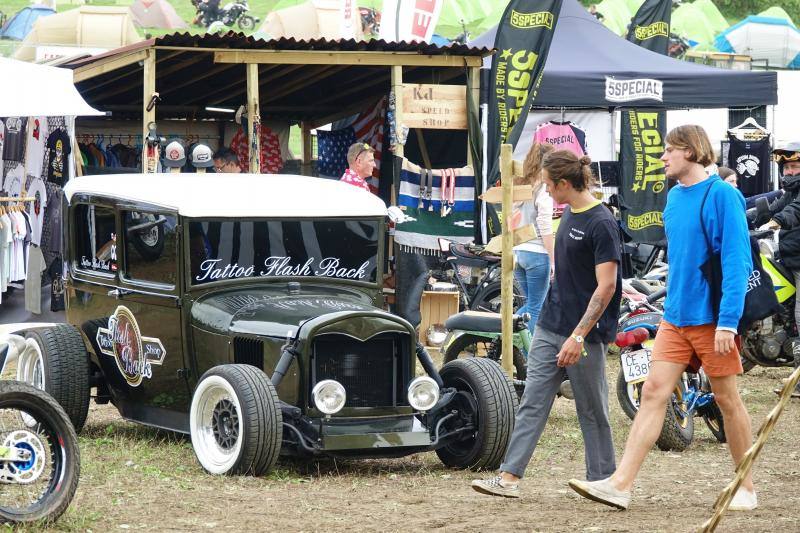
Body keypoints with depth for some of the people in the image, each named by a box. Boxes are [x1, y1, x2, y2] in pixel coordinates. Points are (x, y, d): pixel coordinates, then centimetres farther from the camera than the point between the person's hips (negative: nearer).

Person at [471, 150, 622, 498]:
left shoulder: (601, 223, -16)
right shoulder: (569, 213, 10)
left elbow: (606, 286, -20)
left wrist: (578, 336, -24)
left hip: (584, 332, -8)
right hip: (550, 326, 8)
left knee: (592, 411, 3)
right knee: (532, 403, 2)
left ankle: (601, 482, 14)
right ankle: (509, 477, 0)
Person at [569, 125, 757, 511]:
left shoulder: (722, 195, -13)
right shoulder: (674, 197, 11)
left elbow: (737, 260, -17)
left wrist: (728, 321, -22)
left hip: (711, 317, -7)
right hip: (675, 316, 7)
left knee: (727, 400, 3)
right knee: (654, 392, -1)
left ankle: (747, 489, 16)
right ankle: (621, 485, -6)